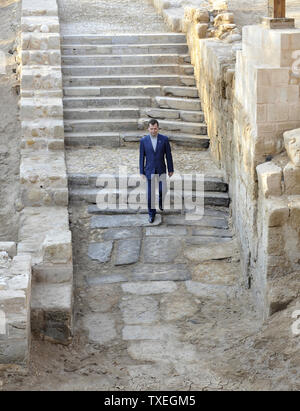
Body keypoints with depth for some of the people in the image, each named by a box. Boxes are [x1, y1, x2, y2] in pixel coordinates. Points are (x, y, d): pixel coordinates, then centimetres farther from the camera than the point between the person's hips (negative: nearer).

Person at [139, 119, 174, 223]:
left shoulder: (164, 139, -7)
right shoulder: (144, 140, -5)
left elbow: (168, 155, 0)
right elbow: (142, 157, 0)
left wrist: (171, 169, 2)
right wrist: (142, 172, 0)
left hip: (161, 170, 0)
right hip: (149, 170, 0)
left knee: (163, 190, -3)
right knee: (150, 193, 2)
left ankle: (161, 201, 32)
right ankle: (151, 213, 16)